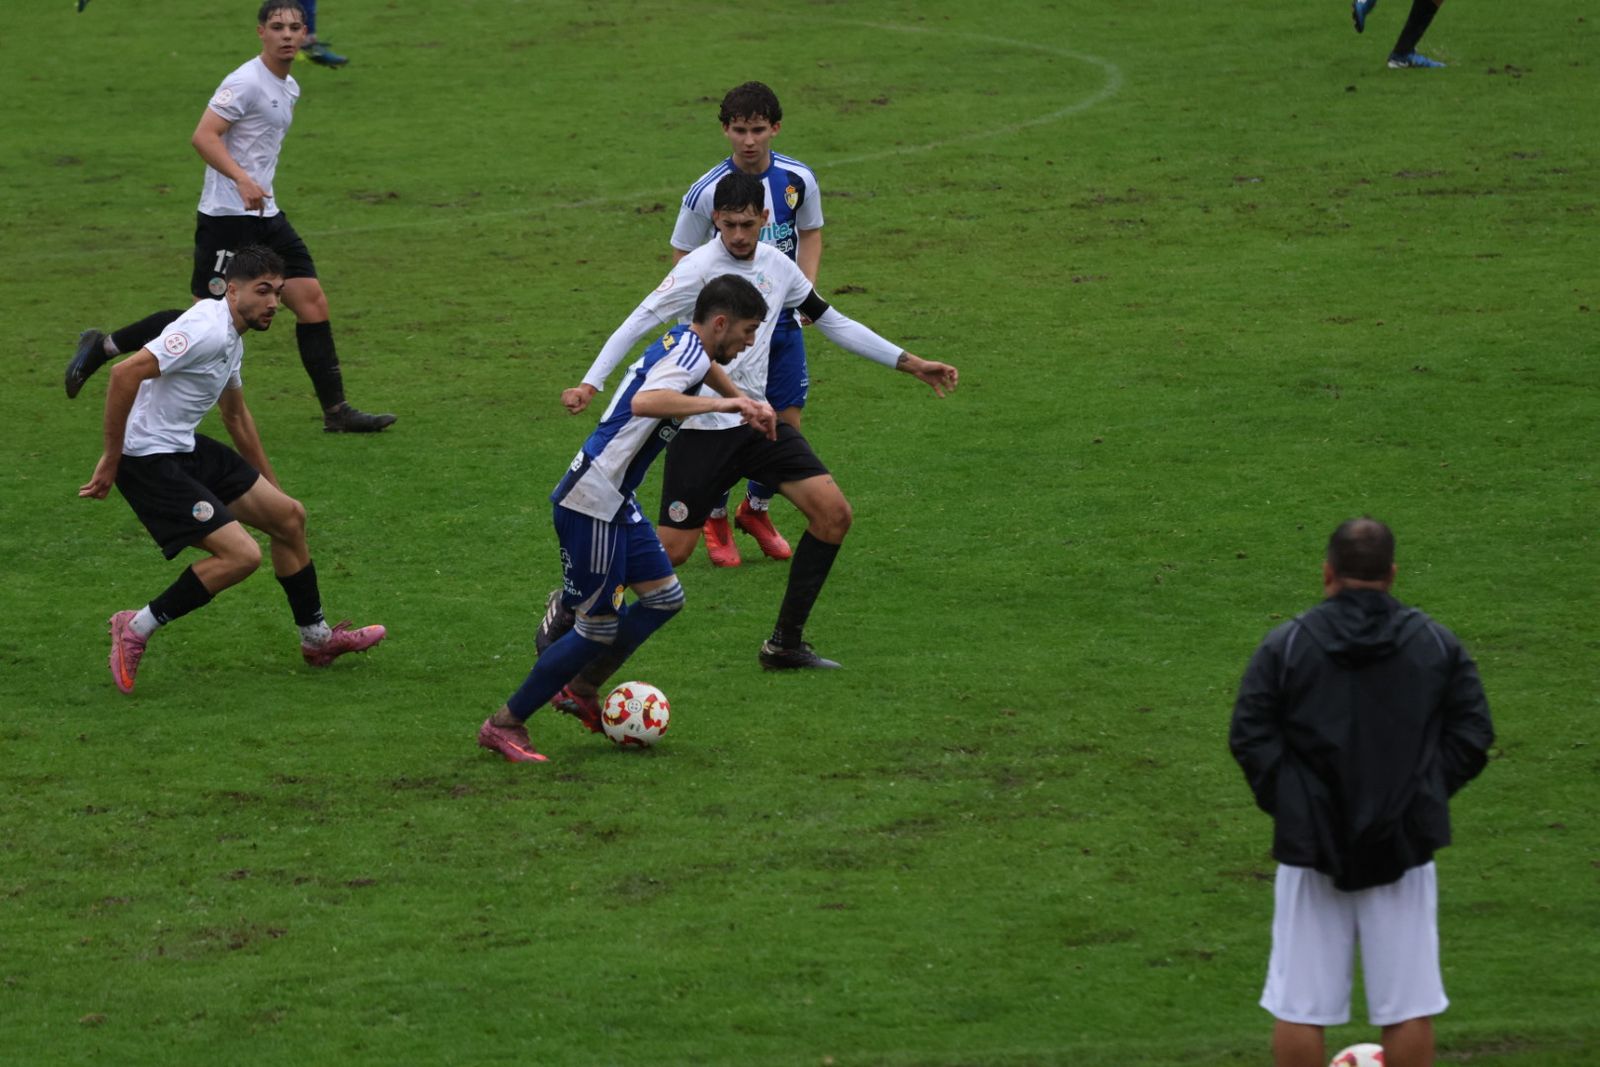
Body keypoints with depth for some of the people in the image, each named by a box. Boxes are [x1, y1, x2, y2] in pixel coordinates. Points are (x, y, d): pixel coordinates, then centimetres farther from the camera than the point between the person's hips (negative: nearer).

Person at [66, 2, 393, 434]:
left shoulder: (289, 89, 14)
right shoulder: (246, 83, -15)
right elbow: (204, 136, -23)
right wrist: (243, 180, -34)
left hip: (264, 215, 9)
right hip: (227, 217, -9)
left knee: (312, 301, 1)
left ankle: (336, 411, 4)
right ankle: (105, 346, 8)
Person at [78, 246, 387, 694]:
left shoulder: (232, 339, 12)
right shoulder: (207, 330, -21)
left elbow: (236, 414, 30)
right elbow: (125, 373, -29)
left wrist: (269, 485, 36)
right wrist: (111, 459, -23)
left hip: (187, 449, 10)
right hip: (150, 460, -10)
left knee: (289, 516, 14)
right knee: (242, 554, -18)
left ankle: (316, 637, 30)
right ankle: (136, 629, -3)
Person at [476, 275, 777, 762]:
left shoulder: (683, 342, 12)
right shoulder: (687, 353, -17)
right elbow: (645, 402, -39)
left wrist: (747, 403, 32)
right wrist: (723, 403, -35)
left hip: (616, 502, 10)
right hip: (592, 503, -10)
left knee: (664, 597, 13)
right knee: (597, 626, -2)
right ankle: (505, 725, 7)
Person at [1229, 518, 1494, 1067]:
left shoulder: (1285, 645, -1)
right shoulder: (1437, 644, 4)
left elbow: (1249, 735, -5)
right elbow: (1473, 733, 3)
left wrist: (1283, 801, 5)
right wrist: (1429, 792, 11)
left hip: (1312, 841, -1)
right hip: (1405, 844, 1)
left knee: (1299, 1006, 5)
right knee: (1407, 1004, 6)